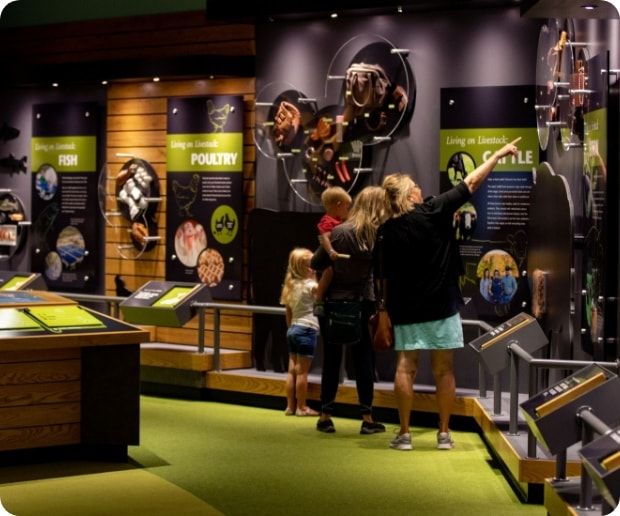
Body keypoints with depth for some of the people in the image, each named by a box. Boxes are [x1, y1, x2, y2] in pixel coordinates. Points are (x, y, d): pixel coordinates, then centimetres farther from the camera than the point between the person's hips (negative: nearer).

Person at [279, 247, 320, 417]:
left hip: (293, 329, 8)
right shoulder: (309, 285, -12)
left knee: (292, 370, 9)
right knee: (302, 371, -3)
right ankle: (301, 407, 2)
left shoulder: (291, 285, 11)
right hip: (307, 329, -8)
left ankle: (290, 406, 13)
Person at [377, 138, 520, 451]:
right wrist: (499, 154, 7)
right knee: (444, 370, 7)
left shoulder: (386, 232, -1)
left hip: (405, 310, 2)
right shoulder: (433, 212, -7)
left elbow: (384, 277, 3)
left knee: (405, 367, 4)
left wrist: (388, 310, 15)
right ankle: (444, 433, 11)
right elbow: (471, 183, -2)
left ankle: (404, 433, 3)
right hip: (441, 306, -1)